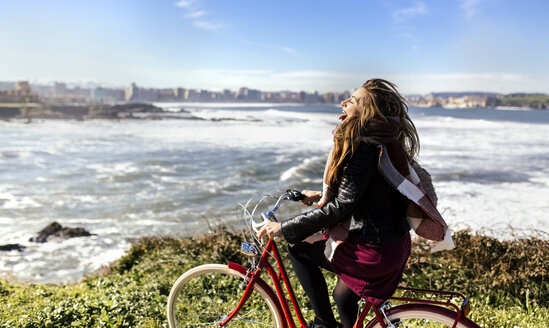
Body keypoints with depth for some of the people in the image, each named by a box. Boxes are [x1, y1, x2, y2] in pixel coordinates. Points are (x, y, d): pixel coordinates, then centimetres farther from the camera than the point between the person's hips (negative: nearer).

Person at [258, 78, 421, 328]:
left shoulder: (362, 148, -23)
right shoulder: (381, 142, 8)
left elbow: (341, 207, -24)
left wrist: (285, 228, -19)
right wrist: (322, 196, 24)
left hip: (373, 252, -9)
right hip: (395, 245, 9)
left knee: (298, 248, 6)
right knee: (343, 296, 27)